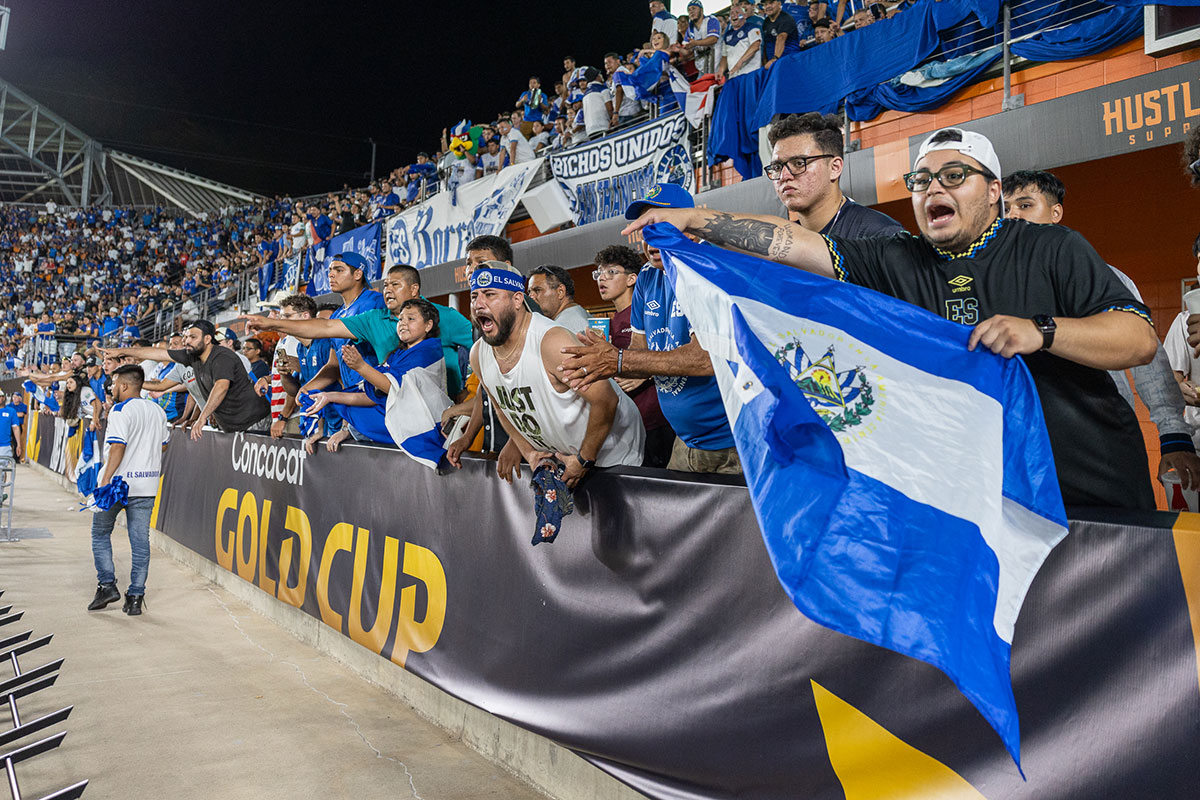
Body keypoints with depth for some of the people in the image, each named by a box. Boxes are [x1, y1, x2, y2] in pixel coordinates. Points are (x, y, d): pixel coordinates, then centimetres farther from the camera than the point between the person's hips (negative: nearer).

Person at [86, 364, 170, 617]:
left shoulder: (121, 410, -11)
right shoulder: (158, 411, 10)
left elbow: (118, 446, -20)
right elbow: (163, 446, 16)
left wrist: (105, 481, -20)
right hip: (147, 485, 5)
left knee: (100, 533, 15)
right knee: (140, 540, 6)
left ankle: (107, 585, 9)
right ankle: (136, 597, 7)